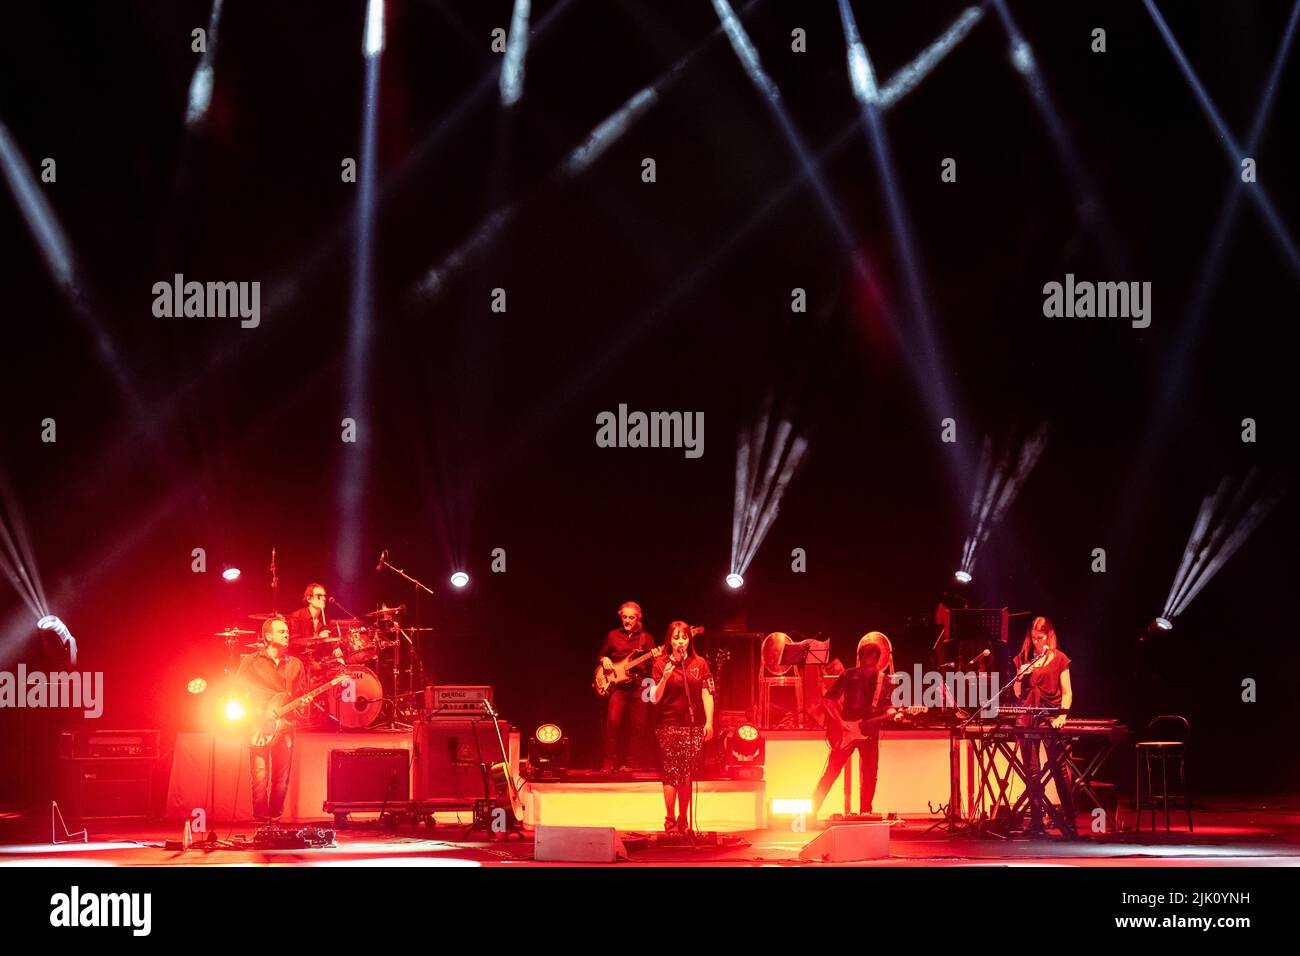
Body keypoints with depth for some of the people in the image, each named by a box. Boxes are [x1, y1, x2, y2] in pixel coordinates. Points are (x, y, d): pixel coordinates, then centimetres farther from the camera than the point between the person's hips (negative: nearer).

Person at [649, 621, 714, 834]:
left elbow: (707, 694, 6)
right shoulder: (661, 664, 1)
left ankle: (683, 821, 12)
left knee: (687, 775, 4)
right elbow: (654, 698, -3)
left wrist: (709, 722, -2)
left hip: (694, 725, 2)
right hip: (669, 725, -2)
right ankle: (670, 821, -1)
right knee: (671, 773, -6)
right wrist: (664, 678, -19)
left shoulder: (699, 663, 6)